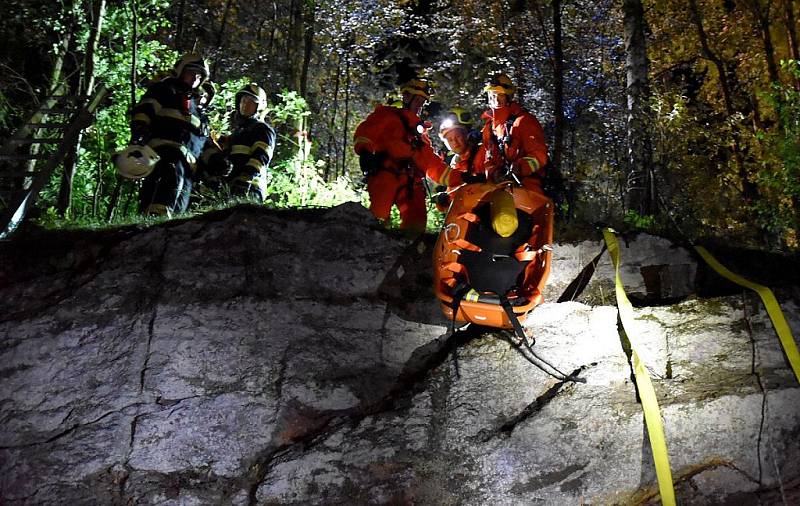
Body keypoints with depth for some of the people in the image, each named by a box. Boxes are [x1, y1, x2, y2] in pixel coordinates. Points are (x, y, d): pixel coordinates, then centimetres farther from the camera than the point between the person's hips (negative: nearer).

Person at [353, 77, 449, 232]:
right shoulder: (387, 115, 17)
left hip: (411, 180, 6)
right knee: (378, 217, -21)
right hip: (386, 173, -6)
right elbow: (365, 132, 0)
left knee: (416, 223, -5)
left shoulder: (419, 128, 35)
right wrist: (364, 150, -21)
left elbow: (430, 160, 31)